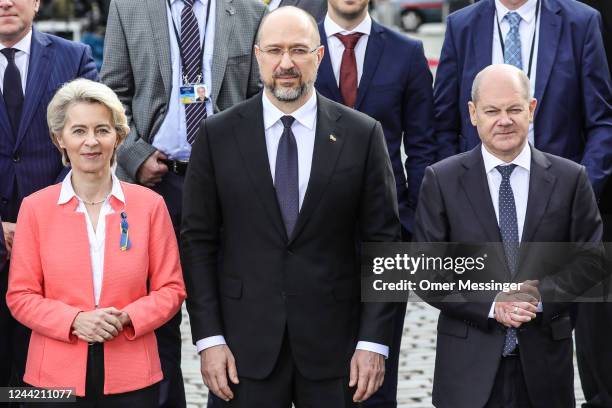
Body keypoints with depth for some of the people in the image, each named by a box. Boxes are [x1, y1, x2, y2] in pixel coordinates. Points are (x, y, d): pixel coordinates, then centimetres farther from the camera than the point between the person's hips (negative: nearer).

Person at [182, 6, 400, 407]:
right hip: (247, 342, 0)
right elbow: (199, 241, 2)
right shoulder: (218, 135, 1)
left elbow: (382, 242, 1)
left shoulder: (362, 134, 0)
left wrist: (375, 341, -4)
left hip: (334, 340, 0)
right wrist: (208, 338, -4)